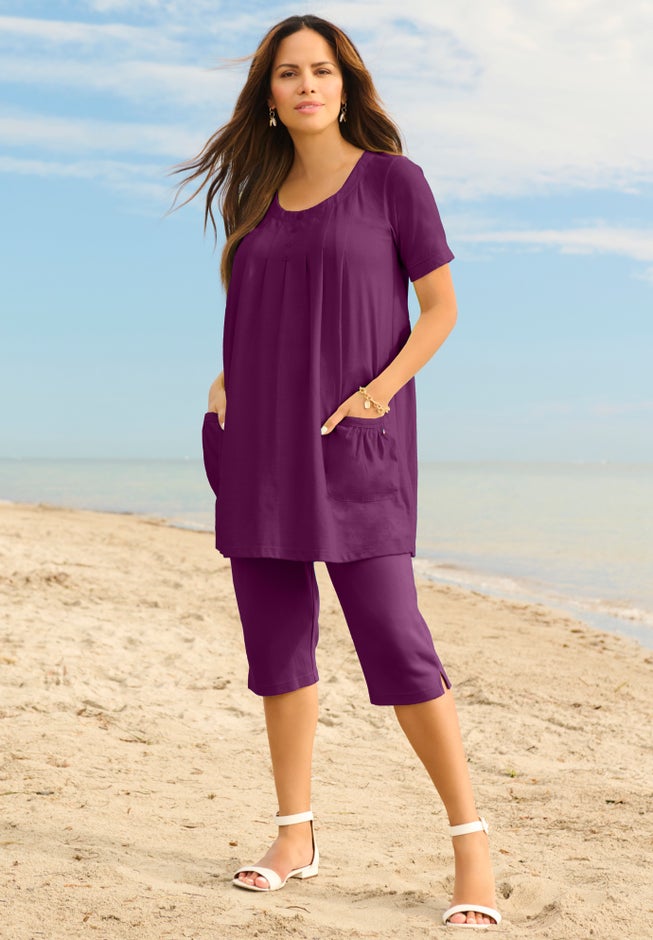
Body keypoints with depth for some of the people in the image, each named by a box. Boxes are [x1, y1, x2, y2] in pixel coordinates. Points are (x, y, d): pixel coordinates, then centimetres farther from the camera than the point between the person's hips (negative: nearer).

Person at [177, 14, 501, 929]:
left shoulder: (392, 177, 0)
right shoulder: (259, 193, 14)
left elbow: (442, 308, -1)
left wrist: (379, 392, -15)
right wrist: (225, 380, 3)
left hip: (354, 445, -5)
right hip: (260, 447, 5)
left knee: (394, 644, -10)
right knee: (276, 643, 7)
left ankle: (471, 838, 2)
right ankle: (296, 834, 20)